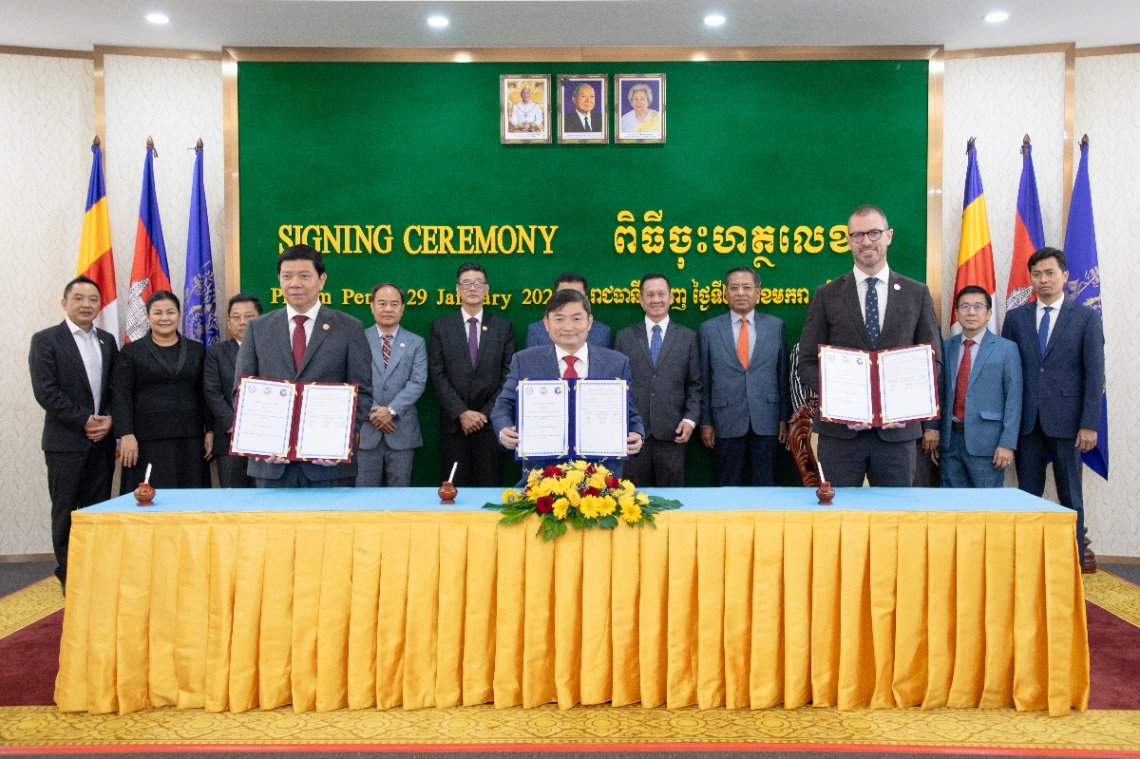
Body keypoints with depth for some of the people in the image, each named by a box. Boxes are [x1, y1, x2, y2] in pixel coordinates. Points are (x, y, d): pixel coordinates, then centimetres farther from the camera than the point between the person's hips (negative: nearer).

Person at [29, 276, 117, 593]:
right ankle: (68, 576, 14)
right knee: (66, 512, 4)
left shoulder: (107, 341, 13)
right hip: (65, 442, -4)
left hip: (102, 441, 4)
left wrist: (108, 420, -6)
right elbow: (45, 391, -10)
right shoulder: (45, 340, -2)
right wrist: (85, 420, -14)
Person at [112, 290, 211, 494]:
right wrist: (126, 435, -10)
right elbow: (120, 396, 0)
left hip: (190, 441, 2)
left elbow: (205, 395, 12)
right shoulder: (131, 352, 6)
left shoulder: (196, 351, 13)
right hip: (148, 443, -2)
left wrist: (209, 431, 5)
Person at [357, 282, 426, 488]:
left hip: (402, 430, 1)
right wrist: (372, 413, -11)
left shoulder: (416, 343, 8)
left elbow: (418, 383, -2)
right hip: (365, 431, -1)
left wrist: (391, 410, -13)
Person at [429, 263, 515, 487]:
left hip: (490, 421, 0)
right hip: (453, 423, 0)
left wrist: (486, 413, -6)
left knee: (491, 485, 1)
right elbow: (437, 375, 0)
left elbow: (508, 375, 3)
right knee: (454, 489, 3)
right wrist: (461, 413, -9)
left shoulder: (502, 327, 8)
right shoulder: (440, 327, 7)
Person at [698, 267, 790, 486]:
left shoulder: (776, 326, 7)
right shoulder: (709, 329, 4)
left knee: (766, 486, 6)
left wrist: (784, 418, 4)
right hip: (726, 424, -1)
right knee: (727, 488, 6)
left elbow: (783, 376, 8)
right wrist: (705, 422, 2)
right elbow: (704, 380, 5)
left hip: (766, 421, 1)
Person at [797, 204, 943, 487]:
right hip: (840, 429, -1)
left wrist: (930, 423, 1)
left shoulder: (917, 294, 9)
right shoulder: (826, 295, 5)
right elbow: (808, 362, 3)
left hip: (898, 429, 1)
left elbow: (933, 359, 10)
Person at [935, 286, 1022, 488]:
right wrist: (934, 436, 8)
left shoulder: (1006, 349, 0)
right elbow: (940, 393, 11)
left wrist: (1007, 443, -11)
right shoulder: (946, 347, 11)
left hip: (985, 442, -3)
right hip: (949, 440, 3)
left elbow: (1013, 400, -4)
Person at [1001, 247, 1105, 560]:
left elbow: (1095, 374, -1)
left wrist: (1090, 424, -9)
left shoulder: (1087, 317, 3)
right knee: (1028, 493, 6)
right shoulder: (1015, 317, 9)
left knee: (1070, 496, 6)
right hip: (1025, 419, 2)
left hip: (1065, 419, -2)